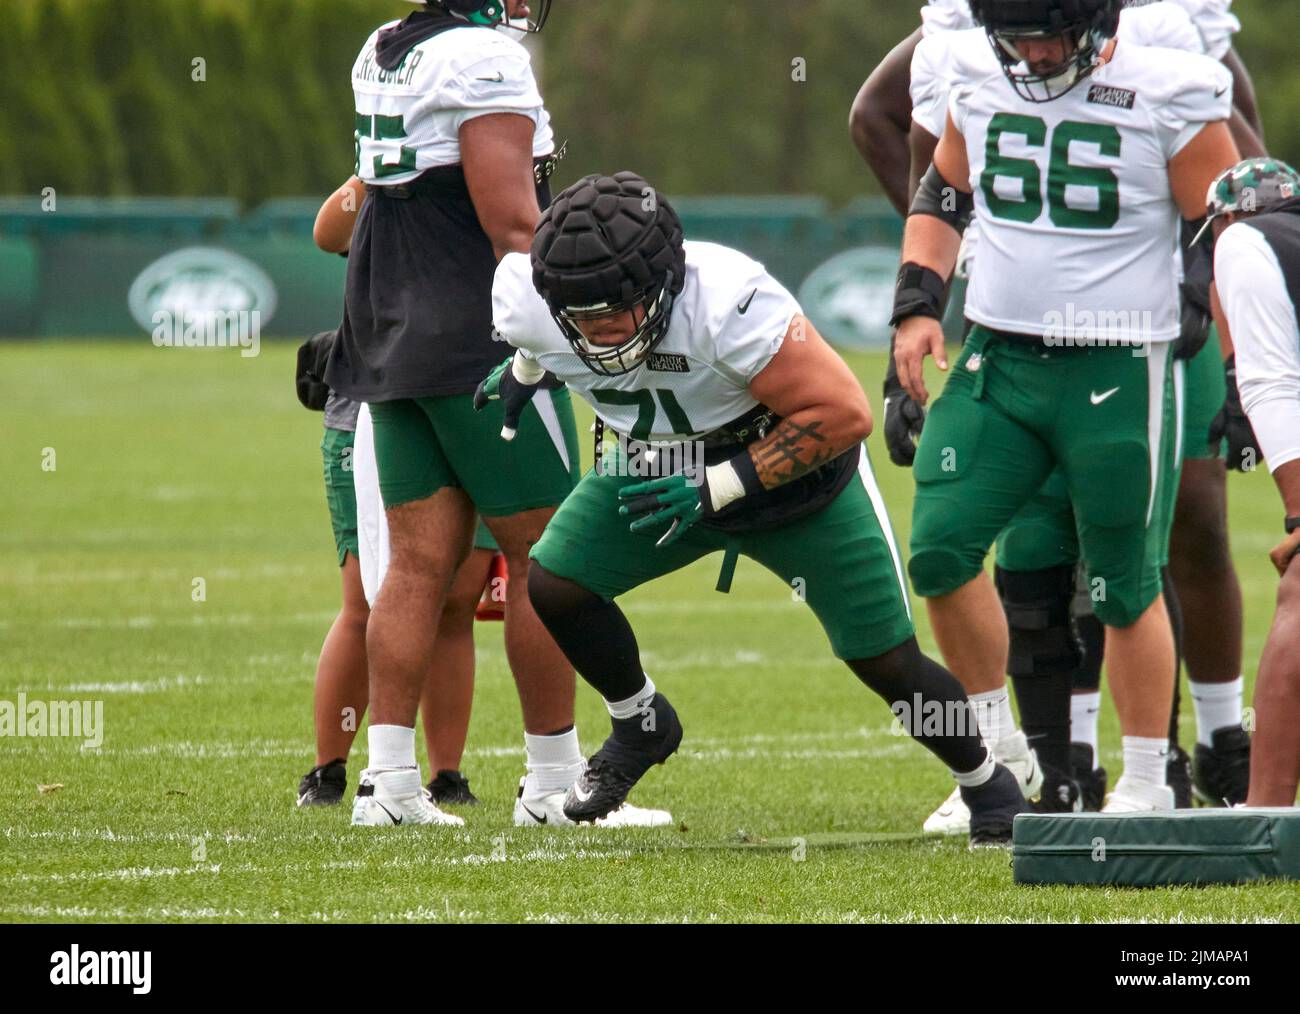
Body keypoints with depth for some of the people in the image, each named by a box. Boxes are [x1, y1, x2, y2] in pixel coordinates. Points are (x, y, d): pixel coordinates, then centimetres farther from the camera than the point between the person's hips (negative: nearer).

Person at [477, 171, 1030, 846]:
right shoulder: (529, 303, -28)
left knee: (886, 660, 0)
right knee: (554, 583, -12)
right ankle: (641, 727, 15)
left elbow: (843, 414, -36)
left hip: (796, 468, -4)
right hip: (660, 468, 4)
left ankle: (987, 783, 27)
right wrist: (526, 369, 15)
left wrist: (717, 487, -36)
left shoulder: (727, 302, -43)